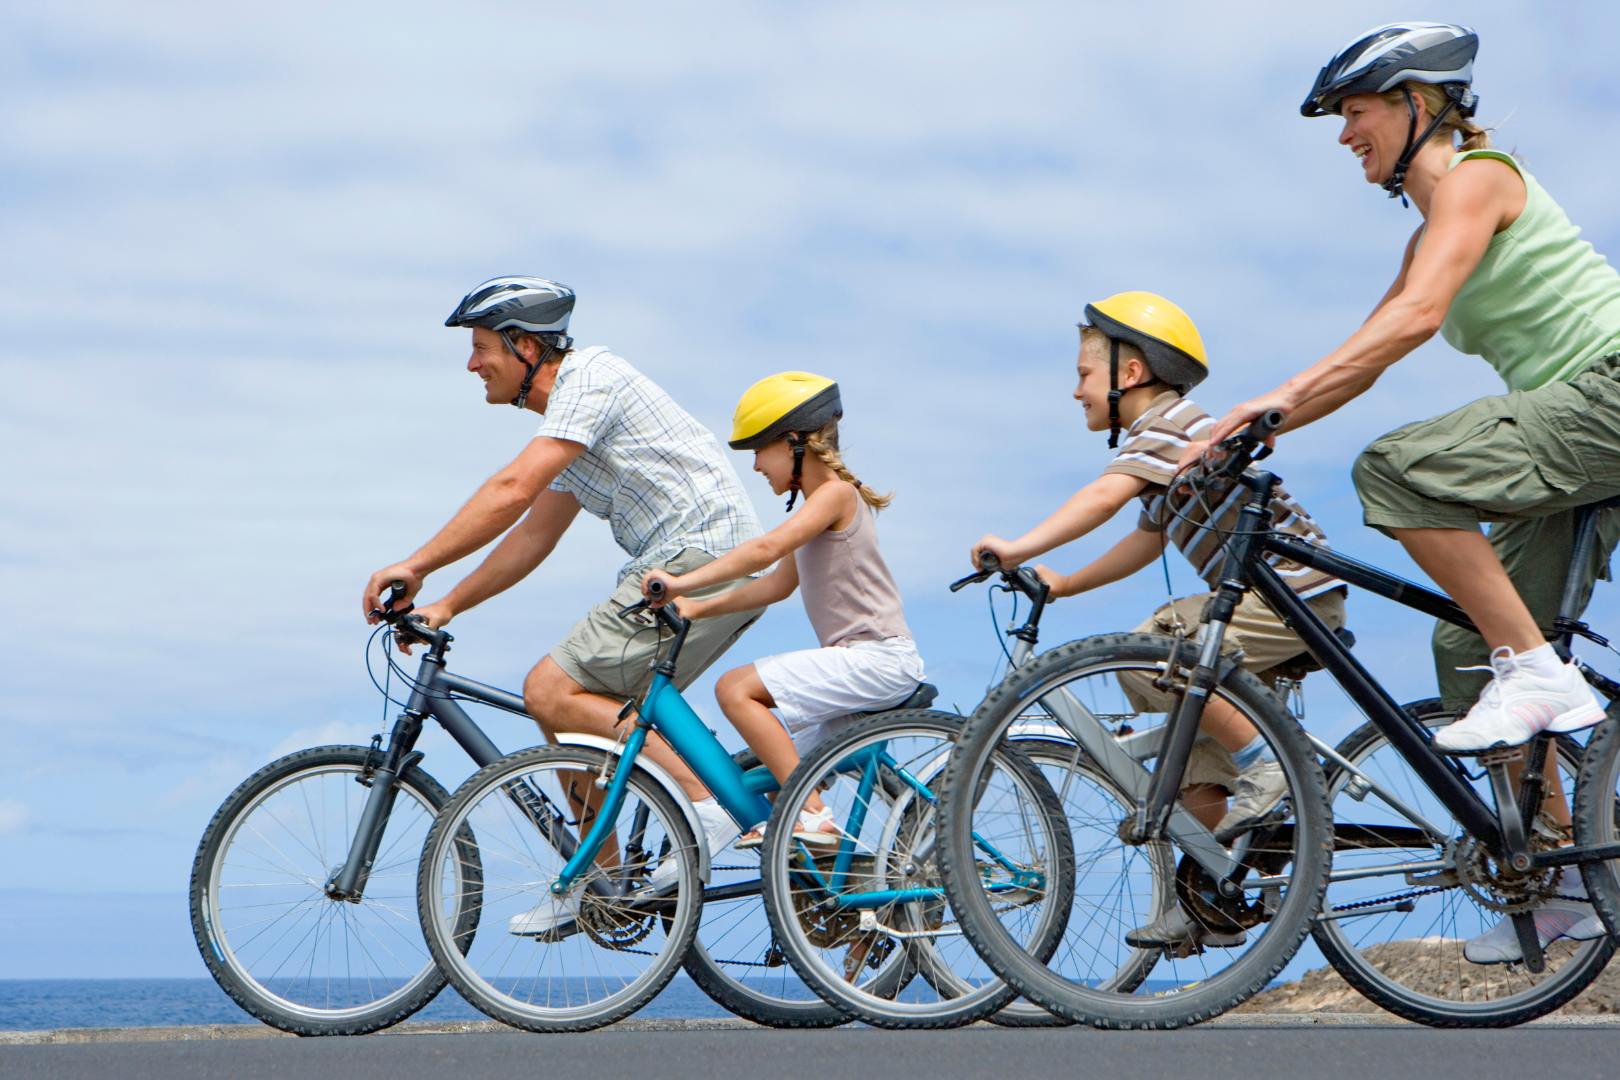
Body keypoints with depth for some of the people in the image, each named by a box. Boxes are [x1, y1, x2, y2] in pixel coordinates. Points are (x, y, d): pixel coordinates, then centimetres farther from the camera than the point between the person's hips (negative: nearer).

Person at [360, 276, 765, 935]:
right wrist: (447, 606, 17)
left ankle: (706, 805, -17)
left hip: (702, 556, -10)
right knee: (581, 708, 10)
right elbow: (535, 535, 24)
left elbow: (513, 490, -21)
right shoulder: (568, 413, 22)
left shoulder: (591, 378, -10)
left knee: (552, 691, -13)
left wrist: (415, 565, -20)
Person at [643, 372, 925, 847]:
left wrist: (681, 581, -29)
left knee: (736, 688, -18)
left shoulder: (836, 492, -12)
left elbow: (765, 549, -26)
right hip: (860, 658, 10)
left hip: (877, 657, -10)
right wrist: (697, 608, 10)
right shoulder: (817, 503, 19)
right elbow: (778, 584, 19)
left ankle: (812, 817, -20)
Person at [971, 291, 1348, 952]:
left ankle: (1263, 766, -18)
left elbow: (1103, 497, -28)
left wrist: (1018, 548, -32)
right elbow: (1148, 540, 25)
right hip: (1268, 594, 10)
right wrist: (1062, 584, 19)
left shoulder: (1170, 422, -12)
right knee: (1193, 772, 10)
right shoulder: (1166, 433, 20)